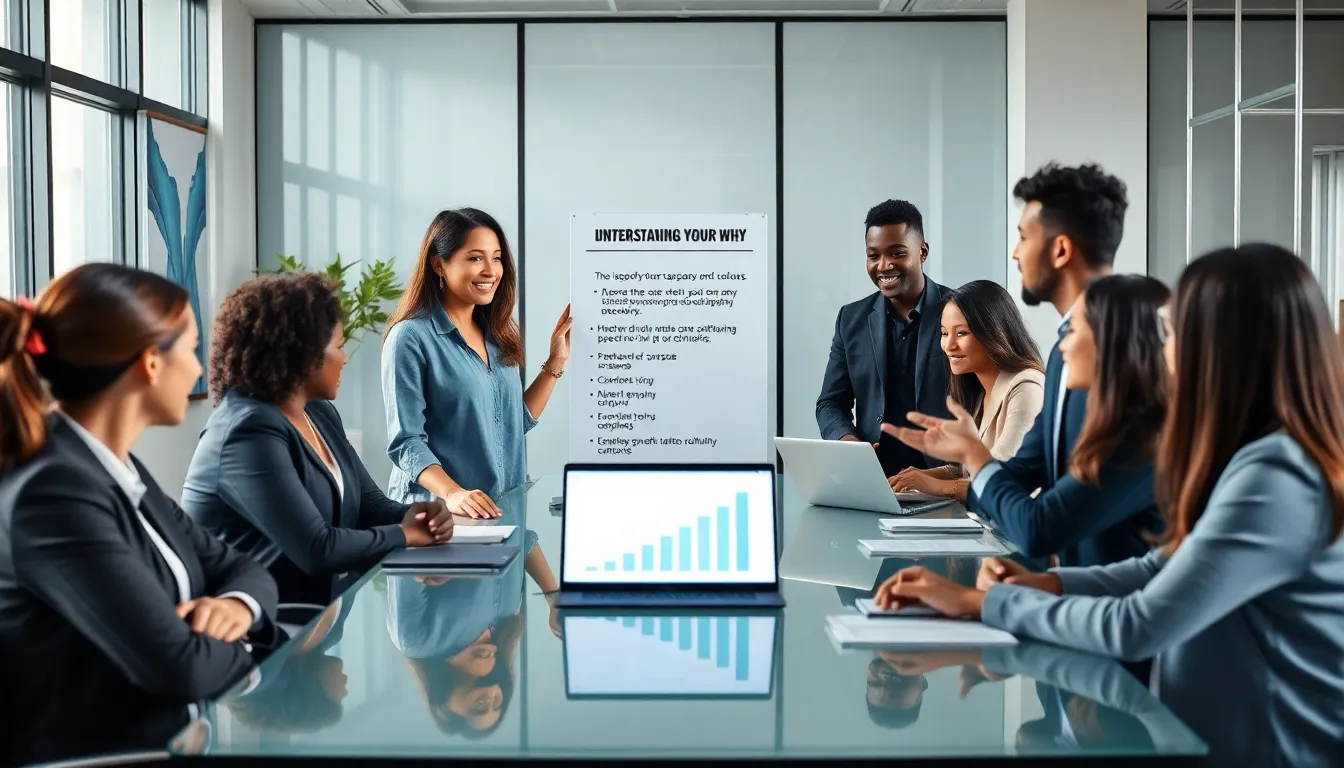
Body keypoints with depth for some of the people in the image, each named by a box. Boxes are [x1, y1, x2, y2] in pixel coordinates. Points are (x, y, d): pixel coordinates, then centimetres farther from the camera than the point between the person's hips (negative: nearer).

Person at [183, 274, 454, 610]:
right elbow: (317, 549, -25)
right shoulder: (251, 433, -20)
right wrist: (406, 535, -12)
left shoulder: (320, 413, 9)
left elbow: (368, 503, 12)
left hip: (323, 606, 8)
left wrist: (414, 516, -9)